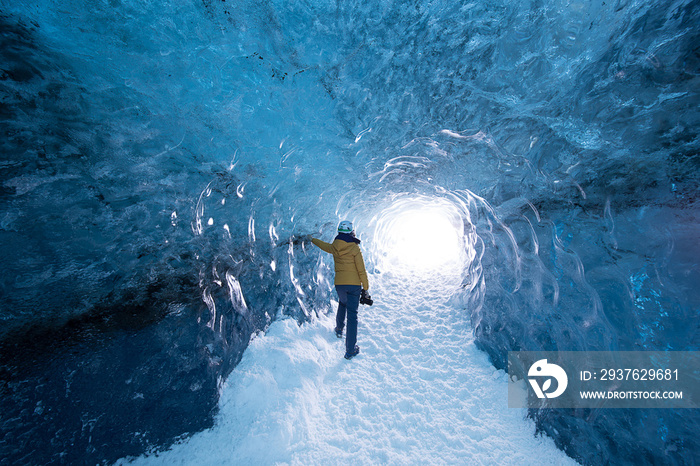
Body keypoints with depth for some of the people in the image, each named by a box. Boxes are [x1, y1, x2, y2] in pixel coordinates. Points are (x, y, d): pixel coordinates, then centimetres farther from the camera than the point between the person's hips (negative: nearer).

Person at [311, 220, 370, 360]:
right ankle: (350, 350, 8)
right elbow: (361, 270, -9)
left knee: (342, 303, 34)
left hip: (339, 284, 4)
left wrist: (311, 239, 44)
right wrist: (365, 288, 0)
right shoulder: (355, 248, -11)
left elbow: (323, 245, 24)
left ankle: (339, 329, 45)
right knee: (352, 315, 2)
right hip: (354, 284, -4)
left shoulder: (334, 247, 1)